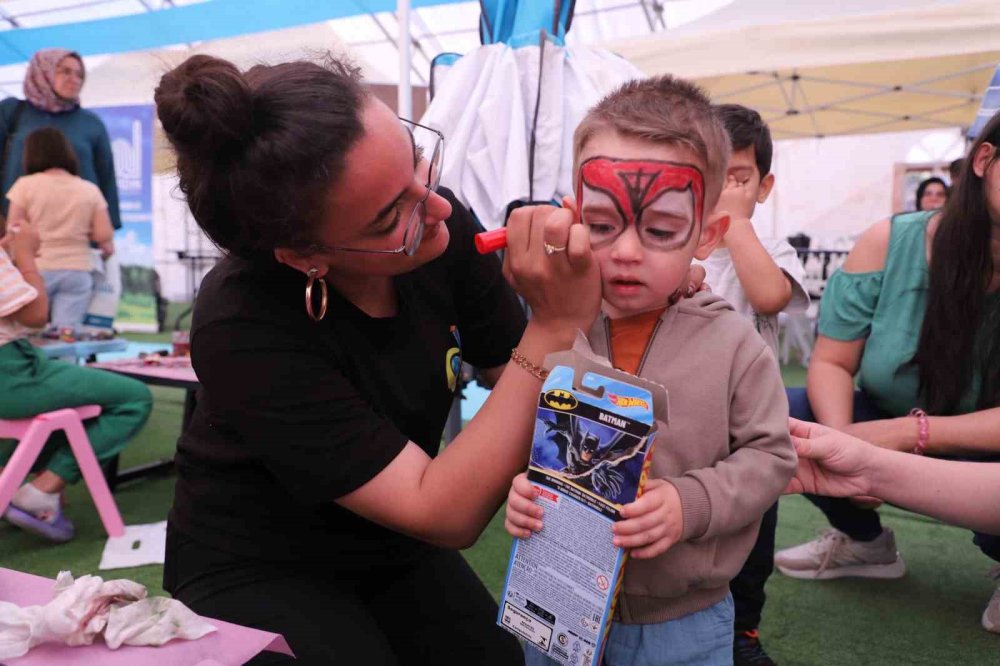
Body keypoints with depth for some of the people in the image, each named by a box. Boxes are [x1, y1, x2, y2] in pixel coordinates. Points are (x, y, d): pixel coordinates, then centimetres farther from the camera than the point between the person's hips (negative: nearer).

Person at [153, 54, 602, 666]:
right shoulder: (242, 329, -30)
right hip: (255, 574, -3)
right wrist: (556, 327, -35)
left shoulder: (439, 227, -16)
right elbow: (445, 515, -30)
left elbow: (526, 394, -8)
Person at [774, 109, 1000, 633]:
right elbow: (831, 362, -13)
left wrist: (907, 431, -33)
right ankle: (866, 542, 8)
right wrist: (842, 439, -31)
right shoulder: (890, 244, -15)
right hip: (886, 438, 3)